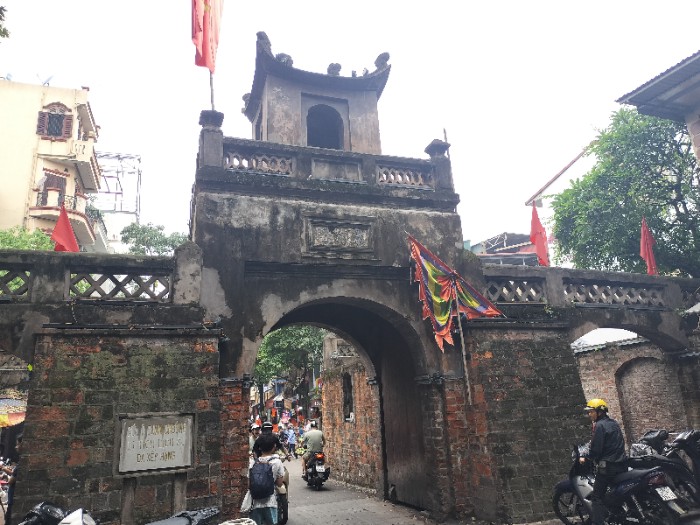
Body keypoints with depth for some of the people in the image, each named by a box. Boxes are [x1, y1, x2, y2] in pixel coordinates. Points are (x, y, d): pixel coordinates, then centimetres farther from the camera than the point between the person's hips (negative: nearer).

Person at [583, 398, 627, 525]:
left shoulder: (600, 425, -13)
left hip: (607, 466, -9)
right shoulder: (614, 423, 13)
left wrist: (586, 459, -3)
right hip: (622, 464, 9)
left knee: (597, 497, -7)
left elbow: (596, 448, -17)